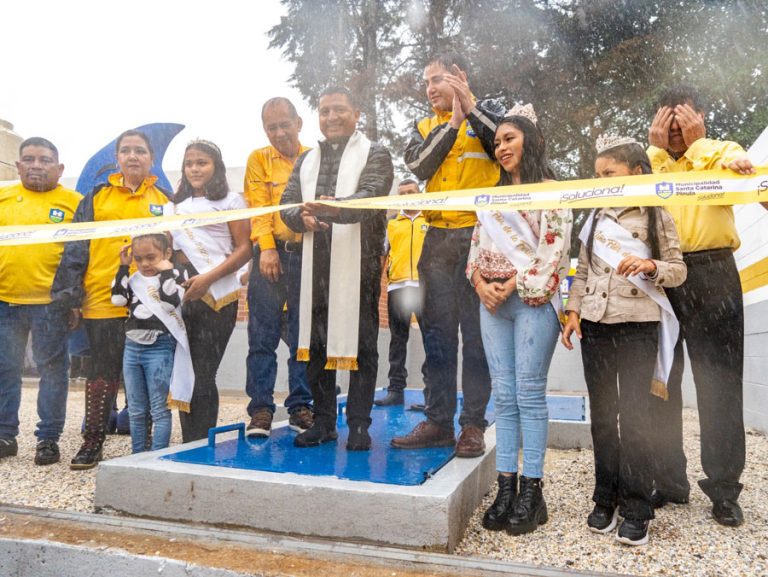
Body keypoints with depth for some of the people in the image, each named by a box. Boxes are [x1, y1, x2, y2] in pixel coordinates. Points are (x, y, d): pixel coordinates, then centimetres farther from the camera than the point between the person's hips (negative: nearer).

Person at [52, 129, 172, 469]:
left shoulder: (164, 200, 11)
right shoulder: (97, 198, 10)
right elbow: (76, 248, 6)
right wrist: (71, 294, -2)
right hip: (103, 300, 0)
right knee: (103, 371, 6)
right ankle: (93, 441, 18)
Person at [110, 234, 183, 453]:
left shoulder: (173, 276, -4)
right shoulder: (134, 279, 13)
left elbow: (169, 303, -18)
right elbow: (118, 299, 1)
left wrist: (166, 271, -15)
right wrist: (123, 267, 3)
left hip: (160, 347, -6)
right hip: (132, 346, 6)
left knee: (159, 409, -1)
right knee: (136, 410, 14)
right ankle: (138, 455, 24)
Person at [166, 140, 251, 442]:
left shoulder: (231, 201, 6)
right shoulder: (175, 206, 22)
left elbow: (244, 250, -2)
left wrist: (207, 278, -13)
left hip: (217, 295, -5)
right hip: (182, 295, 5)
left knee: (203, 375, -5)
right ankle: (188, 446, 13)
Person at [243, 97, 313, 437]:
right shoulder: (258, 160, 10)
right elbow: (258, 208, 0)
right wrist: (267, 248, -13)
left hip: (308, 253, 1)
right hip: (270, 254, 0)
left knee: (304, 336, 4)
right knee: (263, 336, -1)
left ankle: (300, 405, 14)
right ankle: (261, 408, 6)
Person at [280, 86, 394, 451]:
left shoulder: (375, 155, 3)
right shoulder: (307, 160, 21)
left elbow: (370, 197, -15)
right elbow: (287, 203, 13)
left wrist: (335, 209, -35)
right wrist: (302, 217, -11)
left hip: (359, 263, -5)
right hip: (316, 263, 5)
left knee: (361, 344, -1)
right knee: (316, 342, 8)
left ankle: (359, 424, 9)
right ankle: (323, 421, 19)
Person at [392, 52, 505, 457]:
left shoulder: (488, 114, 10)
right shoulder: (424, 128, 19)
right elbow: (418, 166, -1)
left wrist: (468, 105, -12)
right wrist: (452, 123, -6)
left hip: (480, 236, -4)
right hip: (438, 239, 4)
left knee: (477, 332, -2)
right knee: (438, 331, 5)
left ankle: (473, 425, 7)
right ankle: (437, 421, 14)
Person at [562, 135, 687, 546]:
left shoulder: (656, 216, 0)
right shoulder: (596, 218, 12)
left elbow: (678, 270, 0)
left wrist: (649, 266, -19)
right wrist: (573, 310, 4)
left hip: (638, 326, -4)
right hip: (595, 325, 4)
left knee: (634, 416, -2)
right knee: (602, 415, 8)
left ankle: (636, 509, 9)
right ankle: (606, 499, 20)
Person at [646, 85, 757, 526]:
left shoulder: (723, 152, 12)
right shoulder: (648, 158, 16)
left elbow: (742, 170, -10)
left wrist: (695, 142, -7)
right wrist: (656, 149, -2)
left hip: (711, 275, -2)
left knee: (719, 384, 1)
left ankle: (724, 489, 11)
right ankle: (668, 480, 19)